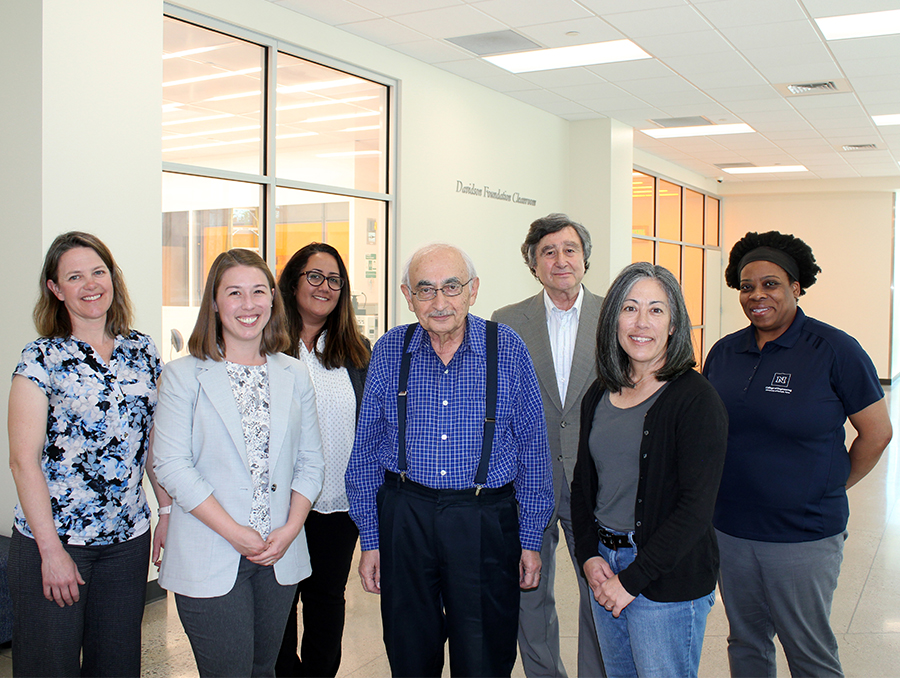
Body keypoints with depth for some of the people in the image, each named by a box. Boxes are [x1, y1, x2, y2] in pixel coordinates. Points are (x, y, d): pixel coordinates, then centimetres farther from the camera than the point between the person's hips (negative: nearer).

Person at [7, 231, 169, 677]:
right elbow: (23, 460, -11)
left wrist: (170, 512, 4)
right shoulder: (42, 358, -8)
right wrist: (52, 550, -13)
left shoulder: (142, 351, 5)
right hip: (52, 538, -4)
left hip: (128, 539, 4)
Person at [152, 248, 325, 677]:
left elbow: (310, 461, 8)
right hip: (210, 559, -3)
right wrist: (236, 533, -14)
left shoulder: (294, 375, 8)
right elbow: (171, 465, -10)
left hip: (281, 558, 4)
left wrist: (290, 529, -6)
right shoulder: (183, 376, -3)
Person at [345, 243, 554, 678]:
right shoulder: (390, 351, 0)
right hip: (403, 516, 2)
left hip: (486, 523, -1)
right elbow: (367, 451, 6)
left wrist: (530, 540, 2)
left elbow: (532, 449, 2)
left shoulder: (506, 349, -4)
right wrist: (370, 539, 4)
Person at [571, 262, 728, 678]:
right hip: (603, 563, 6)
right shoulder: (599, 396, 5)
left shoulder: (697, 401, -14)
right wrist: (589, 555, -2)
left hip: (668, 582, -6)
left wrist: (632, 579, -16)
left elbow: (696, 508, -18)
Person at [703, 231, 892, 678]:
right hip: (729, 531, 4)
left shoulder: (833, 350, -9)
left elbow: (877, 432, -4)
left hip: (804, 536, -4)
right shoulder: (724, 352, 5)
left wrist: (831, 489, 2)